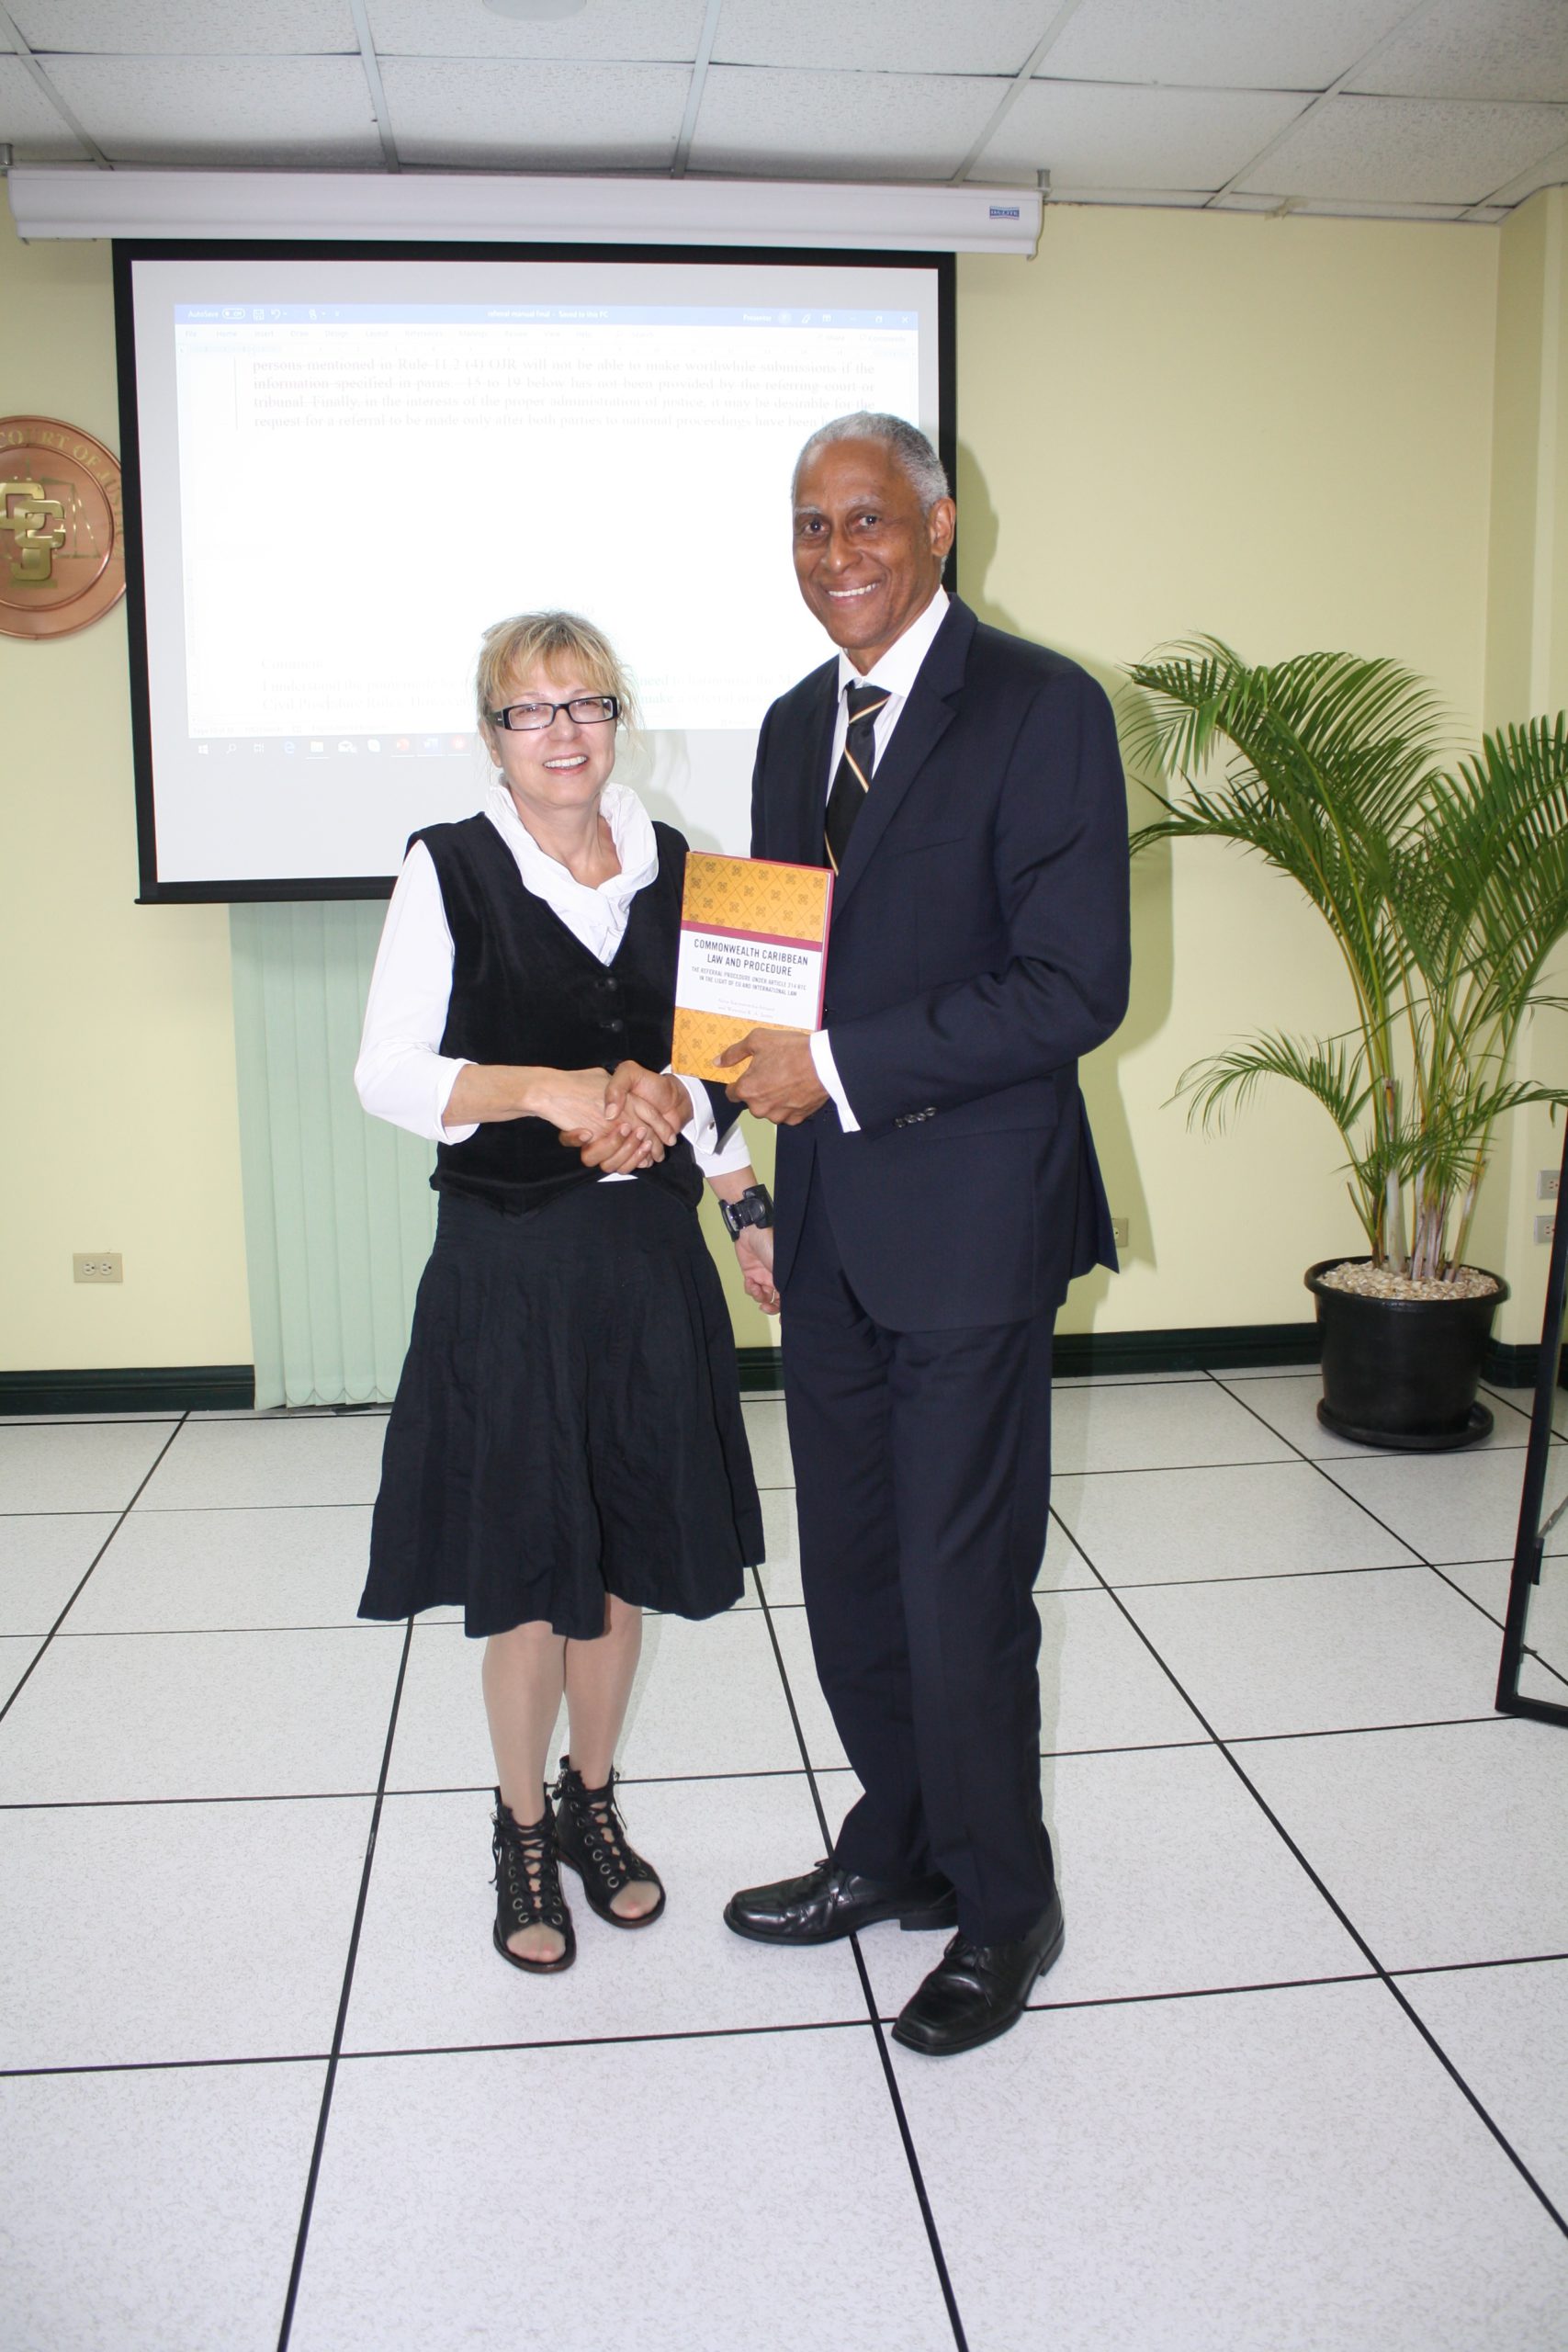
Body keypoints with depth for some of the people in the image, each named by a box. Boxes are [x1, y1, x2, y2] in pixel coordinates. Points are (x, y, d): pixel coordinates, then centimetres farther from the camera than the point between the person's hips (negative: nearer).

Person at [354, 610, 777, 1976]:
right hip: (508, 1264, -3)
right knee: (527, 1573, 6)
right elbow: (388, 1075, -11)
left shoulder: (672, 869, 5)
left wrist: (750, 1215, 8)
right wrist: (549, 1090, -23)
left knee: (621, 1557, 13)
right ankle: (524, 1833, 28)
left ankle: (595, 1805, 34)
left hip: (647, 1255, 4)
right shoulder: (450, 869, -6)